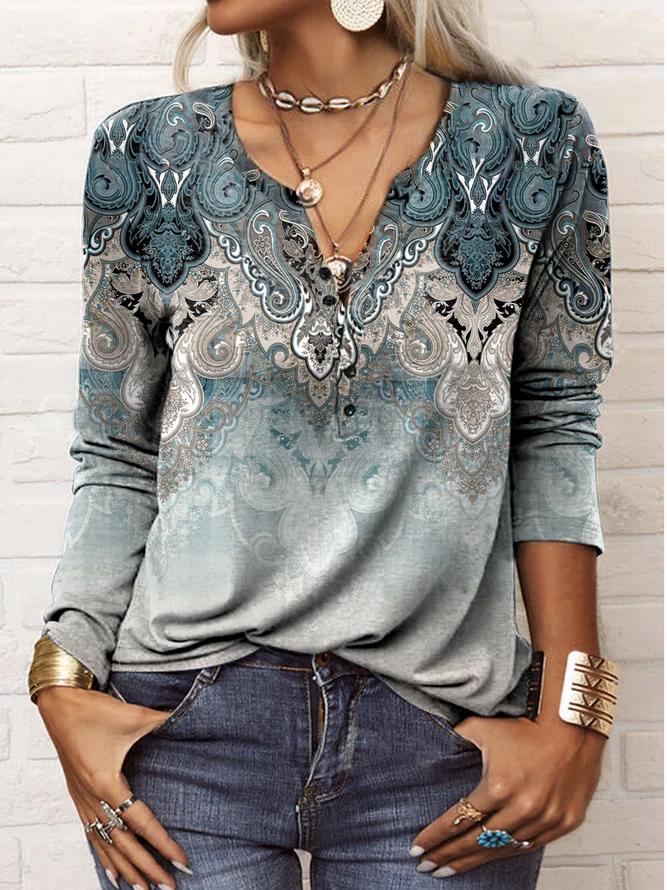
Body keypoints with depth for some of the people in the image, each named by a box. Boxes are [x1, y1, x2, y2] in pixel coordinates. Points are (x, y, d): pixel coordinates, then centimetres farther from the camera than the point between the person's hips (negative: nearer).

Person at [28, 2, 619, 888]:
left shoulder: (537, 140, -2)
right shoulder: (148, 153, 1)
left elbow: (553, 432, 2)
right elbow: (118, 457, 5)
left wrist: (571, 712, -3)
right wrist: (65, 689, -5)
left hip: (443, 742, 0)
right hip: (189, 722, 1)